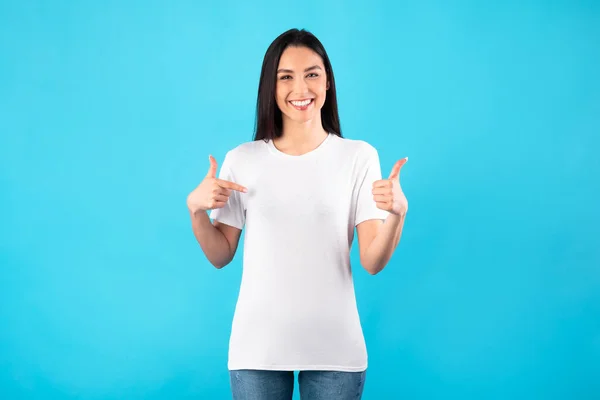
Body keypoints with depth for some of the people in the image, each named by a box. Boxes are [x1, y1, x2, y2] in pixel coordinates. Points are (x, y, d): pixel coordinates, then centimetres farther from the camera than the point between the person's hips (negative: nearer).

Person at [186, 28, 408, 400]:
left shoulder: (359, 156, -3)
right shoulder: (242, 160, 0)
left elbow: (373, 262, -6)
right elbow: (221, 256, 6)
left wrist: (397, 212, -22)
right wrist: (196, 209, -10)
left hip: (335, 348, 0)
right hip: (257, 346, 1)